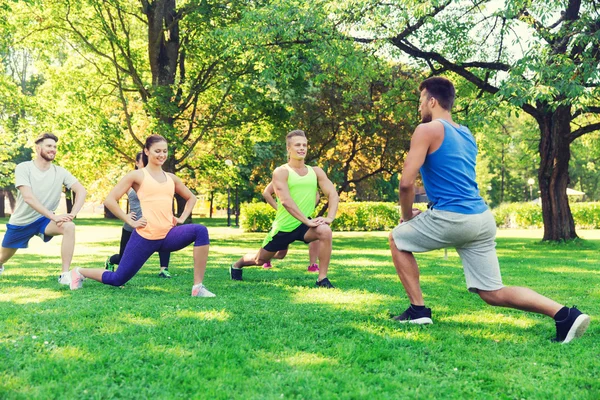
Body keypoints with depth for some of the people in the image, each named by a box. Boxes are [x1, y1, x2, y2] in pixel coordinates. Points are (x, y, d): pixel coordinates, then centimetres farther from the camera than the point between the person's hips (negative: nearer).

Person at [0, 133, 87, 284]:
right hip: (21, 222, -1)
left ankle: (65, 275, -29)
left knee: (69, 227, -31)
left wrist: (72, 214, -33)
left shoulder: (60, 172, -9)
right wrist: (54, 216, -36)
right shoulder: (23, 168, -16)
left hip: (43, 220, 1)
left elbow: (81, 190, -16)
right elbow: (28, 197, -28)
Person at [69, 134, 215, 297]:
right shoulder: (137, 175, 0)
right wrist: (130, 221, -7)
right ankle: (80, 272, 34)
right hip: (145, 237, -4)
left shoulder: (171, 178, 14)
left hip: (169, 235, 4)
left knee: (200, 231, -23)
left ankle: (198, 287, -19)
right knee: (118, 279, 4)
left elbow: (191, 198, 30)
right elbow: (110, 200, -4)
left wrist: (182, 218, 14)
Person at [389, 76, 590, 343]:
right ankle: (565, 315, -6)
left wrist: (407, 216, 8)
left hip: (453, 218, -8)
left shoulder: (427, 130, -3)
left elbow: (407, 183, -10)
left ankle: (418, 310, 12)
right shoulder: (467, 135, 23)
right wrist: (422, 214, 32)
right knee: (494, 294, 9)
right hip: (482, 218, 8)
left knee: (397, 239, 17)